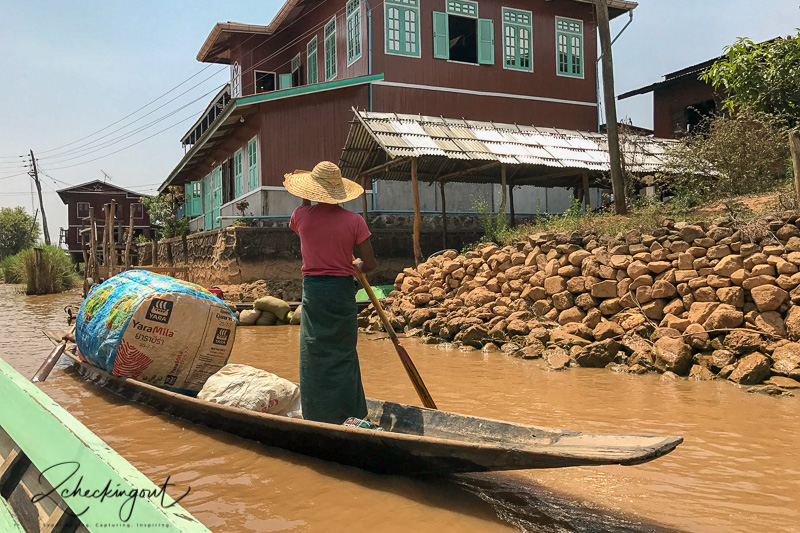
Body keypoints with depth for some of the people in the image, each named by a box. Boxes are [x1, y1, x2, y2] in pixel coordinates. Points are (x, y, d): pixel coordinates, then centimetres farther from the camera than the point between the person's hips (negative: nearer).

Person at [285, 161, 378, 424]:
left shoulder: (302, 215, -4)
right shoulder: (354, 220, -6)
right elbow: (370, 264, -8)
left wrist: (305, 199, 31)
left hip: (313, 289, 0)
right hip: (343, 289, 0)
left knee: (315, 355, 7)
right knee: (344, 353, 10)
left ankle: (318, 416, 12)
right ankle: (348, 415, 15)